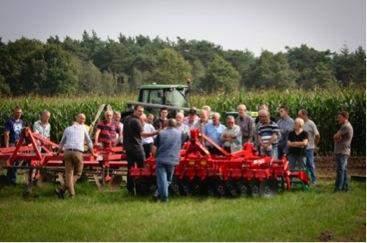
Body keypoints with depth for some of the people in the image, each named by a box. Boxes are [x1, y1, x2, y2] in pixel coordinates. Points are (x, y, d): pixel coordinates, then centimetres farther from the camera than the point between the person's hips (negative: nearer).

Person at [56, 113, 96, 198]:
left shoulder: (67, 129, 21)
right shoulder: (83, 128, 18)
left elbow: (62, 143, 27)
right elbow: (89, 142, 25)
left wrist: (58, 151, 43)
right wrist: (92, 152, 39)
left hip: (67, 152, 2)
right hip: (78, 152, -2)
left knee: (68, 173, 3)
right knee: (77, 173, 6)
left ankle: (71, 193, -9)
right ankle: (63, 189, -8)